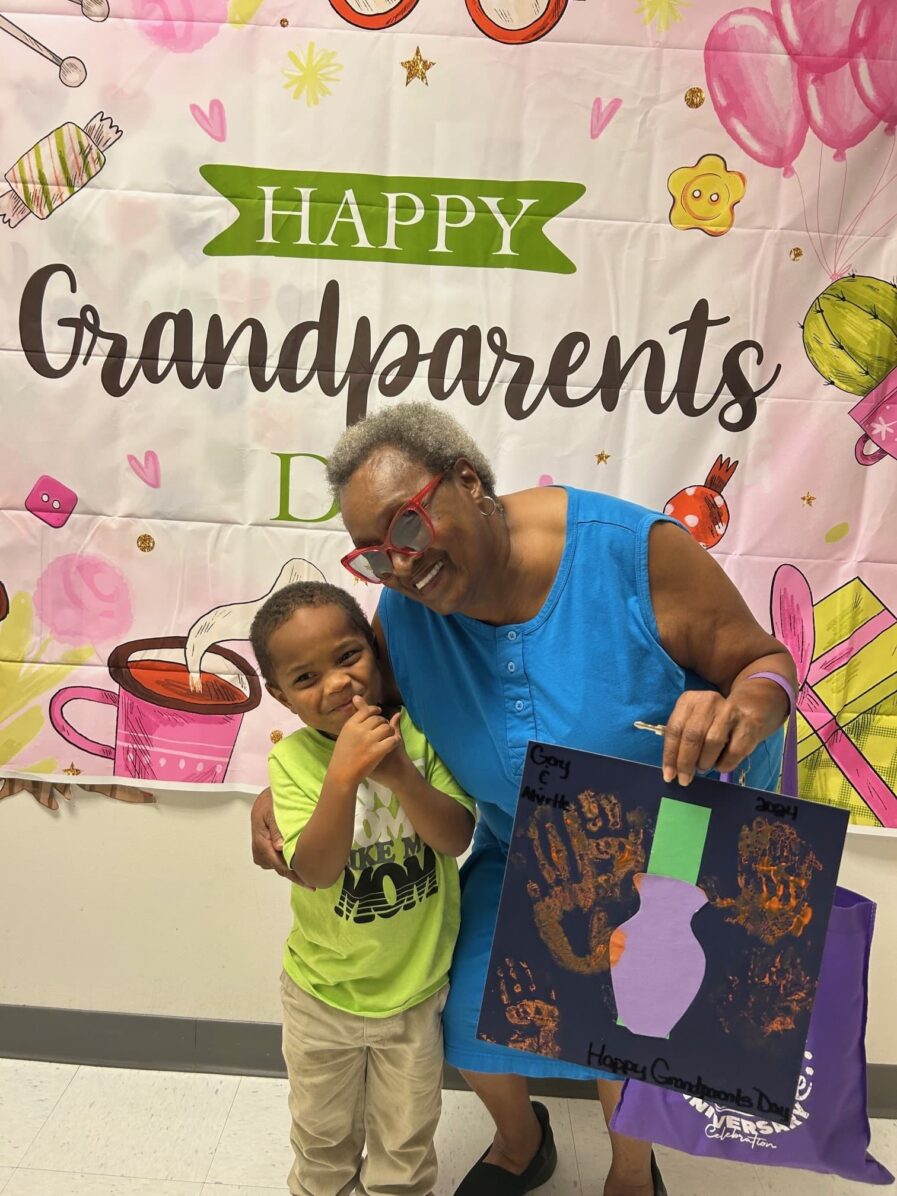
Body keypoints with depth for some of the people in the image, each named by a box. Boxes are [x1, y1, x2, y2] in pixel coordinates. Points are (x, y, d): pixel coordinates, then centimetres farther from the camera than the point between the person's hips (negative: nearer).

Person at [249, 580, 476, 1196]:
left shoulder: (418, 732, -16)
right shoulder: (293, 758, -19)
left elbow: (457, 838, -20)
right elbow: (317, 871, -28)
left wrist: (399, 774, -37)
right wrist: (344, 772, -42)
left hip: (416, 987, 0)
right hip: (322, 990, 1)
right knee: (323, 1138, 28)